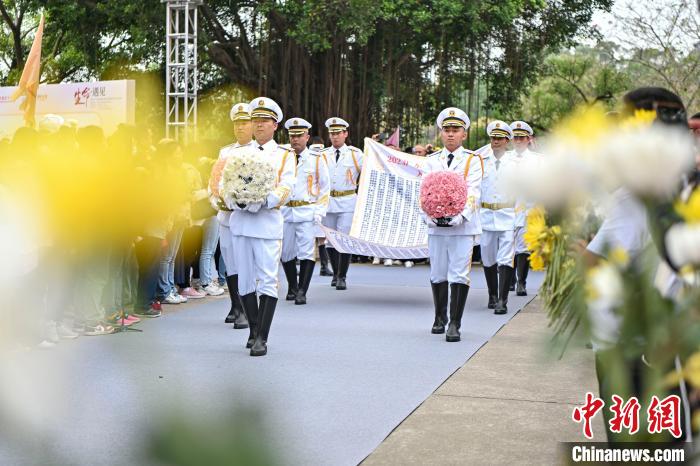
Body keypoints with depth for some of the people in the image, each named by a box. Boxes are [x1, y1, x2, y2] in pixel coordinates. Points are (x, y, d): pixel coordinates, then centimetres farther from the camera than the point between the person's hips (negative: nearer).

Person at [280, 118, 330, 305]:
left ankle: (302, 292, -8)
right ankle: (292, 287, 27)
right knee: (286, 254, 9)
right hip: (285, 212, 3)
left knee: (306, 252, -10)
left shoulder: (317, 159, 3)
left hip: (308, 213, -3)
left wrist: (319, 212, -4)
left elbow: (325, 188, 5)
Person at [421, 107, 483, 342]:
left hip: (463, 226, -3)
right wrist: (428, 215, -15)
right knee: (438, 274, 11)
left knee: (459, 275, -8)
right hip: (436, 227, 3)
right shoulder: (431, 161, 11)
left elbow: (473, 192, -7)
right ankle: (440, 317, 28)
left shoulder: (473, 160, 3)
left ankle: (454, 324, -6)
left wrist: (461, 215, -22)